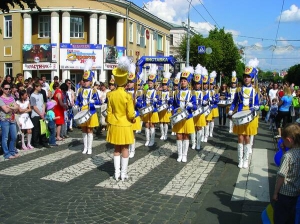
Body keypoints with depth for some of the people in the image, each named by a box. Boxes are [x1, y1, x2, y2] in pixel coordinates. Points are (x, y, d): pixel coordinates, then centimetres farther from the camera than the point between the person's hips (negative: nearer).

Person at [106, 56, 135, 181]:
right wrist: (133, 119, 7)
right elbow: (130, 114, -14)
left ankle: (116, 173, 16)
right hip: (125, 126, -4)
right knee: (125, 149, 6)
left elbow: (109, 112, 1)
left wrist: (109, 124, 12)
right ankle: (123, 174, 11)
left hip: (114, 125, 4)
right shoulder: (128, 96, -15)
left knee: (117, 149, 13)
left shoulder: (110, 95, -4)